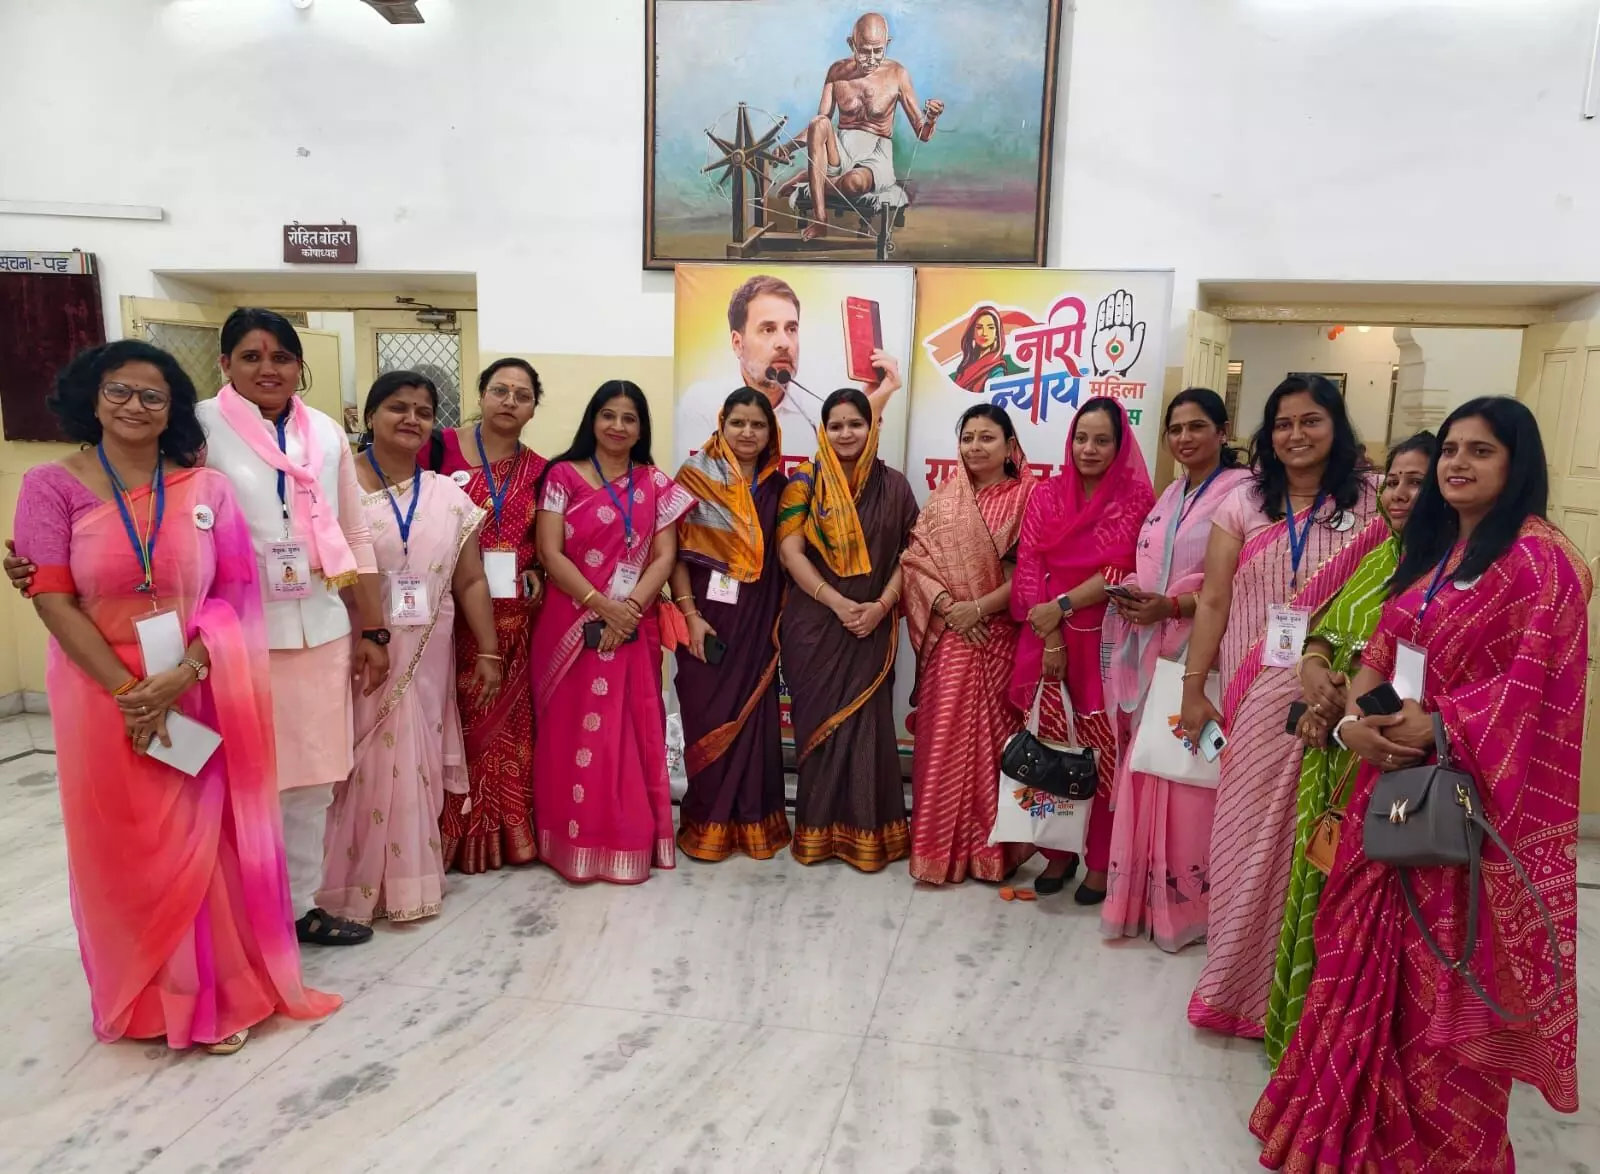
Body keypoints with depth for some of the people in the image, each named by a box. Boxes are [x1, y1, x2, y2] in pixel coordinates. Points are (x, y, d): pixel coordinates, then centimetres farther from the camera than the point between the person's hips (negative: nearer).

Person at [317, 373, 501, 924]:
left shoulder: (450, 497, 8)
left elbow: (471, 582, 9)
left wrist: (488, 653, 5)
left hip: (423, 661, 3)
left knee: (412, 766, 10)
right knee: (356, 768, 3)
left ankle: (408, 879, 25)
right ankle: (348, 885, 19)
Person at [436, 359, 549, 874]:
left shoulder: (539, 469, 9)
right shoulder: (442, 448, -3)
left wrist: (535, 571, 0)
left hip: (514, 615, 4)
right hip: (453, 609, -3)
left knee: (508, 722, 9)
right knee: (457, 719, -1)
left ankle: (508, 832, 20)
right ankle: (454, 833, 13)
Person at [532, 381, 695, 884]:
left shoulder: (656, 484, 8)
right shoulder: (563, 476, 2)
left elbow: (664, 557, 2)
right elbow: (549, 553, -6)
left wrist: (629, 608, -13)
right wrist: (601, 604, -16)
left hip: (633, 628, 2)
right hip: (571, 626, -1)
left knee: (631, 733, 4)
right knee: (572, 733, 2)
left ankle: (629, 842, 14)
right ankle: (574, 842, 13)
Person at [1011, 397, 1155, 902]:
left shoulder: (1136, 498, -1)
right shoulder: (1047, 495, 7)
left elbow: (1122, 572, -10)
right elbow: (1028, 567, 0)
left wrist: (1062, 606, -15)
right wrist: (1049, 635, -10)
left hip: (1105, 641, -2)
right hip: (1046, 639, 3)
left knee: (1102, 750, 3)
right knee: (1051, 746, 7)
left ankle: (1100, 860, 16)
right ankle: (1058, 850, 21)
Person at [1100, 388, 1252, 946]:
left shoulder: (1242, 491, -7)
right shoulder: (1170, 496, 17)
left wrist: (1173, 605, -19)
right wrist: (1132, 597, 0)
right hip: (1150, 653, 7)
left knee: (1187, 778, -2)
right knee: (1144, 773, 9)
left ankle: (1187, 904, 13)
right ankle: (1139, 896, 21)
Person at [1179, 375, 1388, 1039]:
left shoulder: (1371, 503, 2)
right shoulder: (1245, 503, 6)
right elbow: (1213, 600, 5)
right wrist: (1193, 687, 2)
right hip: (1256, 698, 1)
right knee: (1248, 833, 8)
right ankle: (1240, 981, 25)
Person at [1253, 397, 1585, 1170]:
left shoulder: (1542, 558, -11)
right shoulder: (1429, 549, 13)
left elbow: (1533, 683, -18)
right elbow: (1379, 652, 9)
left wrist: (1436, 727, -24)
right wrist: (1352, 721, -7)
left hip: (1475, 795, -7)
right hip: (1396, 781, 7)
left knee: (1453, 974, 5)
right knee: (1374, 949, 16)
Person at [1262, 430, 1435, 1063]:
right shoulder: (1379, 559, 12)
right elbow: (1323, 633, 11)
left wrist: (1353, 700, -19)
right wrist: (1313, 671, -9)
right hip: (1333, 750, 7)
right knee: (1316, 876, 15)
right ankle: (1304, 1024, 33)